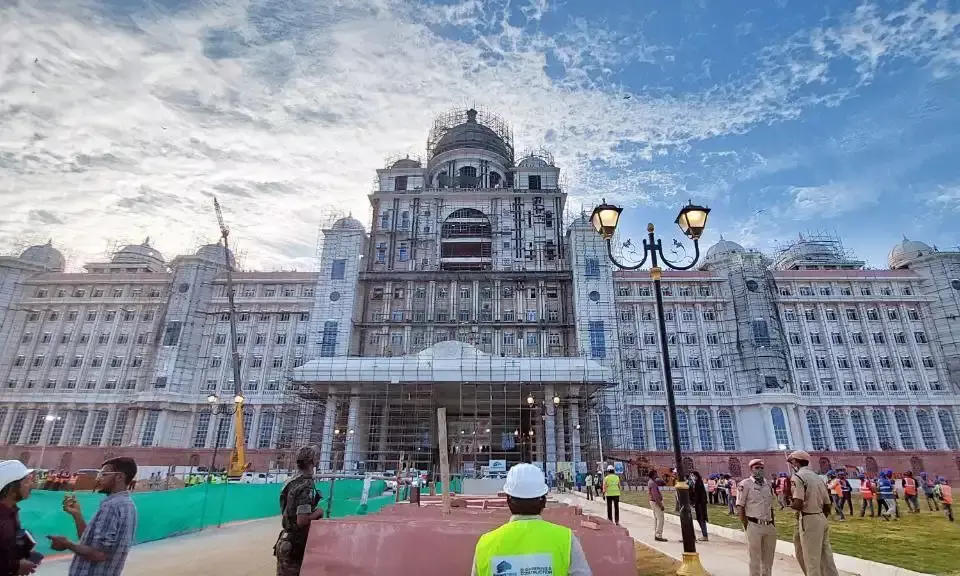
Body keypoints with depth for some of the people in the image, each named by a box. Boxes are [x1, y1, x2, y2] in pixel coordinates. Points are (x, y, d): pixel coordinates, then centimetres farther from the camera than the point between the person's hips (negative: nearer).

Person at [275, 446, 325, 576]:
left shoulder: (291, 482, 5)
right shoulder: (306, 486, -23)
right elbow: (302, 521, -29)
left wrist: (313, 512, 11)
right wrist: (318, 512, -13)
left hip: (287, 540, 9)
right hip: (295, 544, -9)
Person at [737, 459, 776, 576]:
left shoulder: (768, 484, 11)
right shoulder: (745, 484, -8)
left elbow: (771, 507, 19)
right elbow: (740, 508, -9)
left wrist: (773, 523, 10)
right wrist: (746, 526, -11)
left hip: (769, 526, 6)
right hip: (754, 526, -6)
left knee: (768, 558, 16)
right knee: (755, 558, 4)